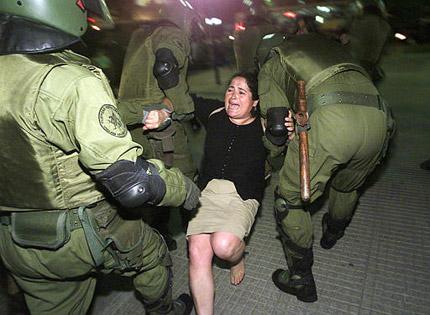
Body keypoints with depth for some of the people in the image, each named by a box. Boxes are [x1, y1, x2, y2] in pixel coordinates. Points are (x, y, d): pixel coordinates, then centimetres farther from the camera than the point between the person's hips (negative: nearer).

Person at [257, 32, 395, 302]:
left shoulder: (270, 66, 23)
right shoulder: (331, 45, 39)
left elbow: (277, 127, 10)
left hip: (329, 118, -6)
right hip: (378, 117, 7)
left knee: (290, 200, 14)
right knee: (347, 187, 33)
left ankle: (301, 280, 25)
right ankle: (333, 234, 60)